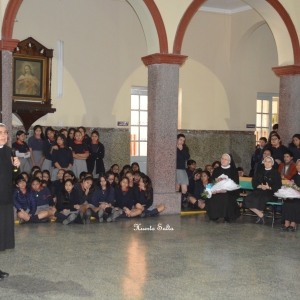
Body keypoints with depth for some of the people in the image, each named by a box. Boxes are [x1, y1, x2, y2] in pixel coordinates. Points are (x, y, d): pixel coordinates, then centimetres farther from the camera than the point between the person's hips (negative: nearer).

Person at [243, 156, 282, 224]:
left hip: (269, 193, -5)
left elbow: (278, 186, 0)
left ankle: (260, 215, -11)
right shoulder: (259, 172, 20)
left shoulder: (276, 173, 7)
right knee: (247, 199, -23)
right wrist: (260, 186, -10)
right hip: (258, 191, 5)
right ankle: (261, 215, -11)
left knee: (260, 199, -35)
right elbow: (254, 183, 12)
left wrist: (269, 187, -18)